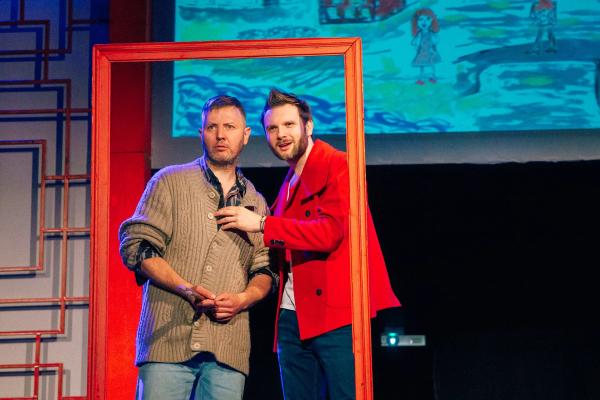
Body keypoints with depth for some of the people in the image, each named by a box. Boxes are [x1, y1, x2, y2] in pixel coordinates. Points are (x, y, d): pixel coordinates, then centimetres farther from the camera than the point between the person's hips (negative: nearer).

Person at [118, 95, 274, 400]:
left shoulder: (256, 203, 20)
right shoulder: (170, 182, 9)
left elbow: (265, 271, 16)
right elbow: (136, 245, 1)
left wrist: (243, 299, -7)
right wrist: (186, 289, -13)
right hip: (168, 339, -3)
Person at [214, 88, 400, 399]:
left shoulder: (339, 166, -4)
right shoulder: (289, 184, 22)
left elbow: (331, 232, -17)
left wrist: (262, 224, -15)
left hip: (336, 314, -8)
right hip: (293, 317, 8)